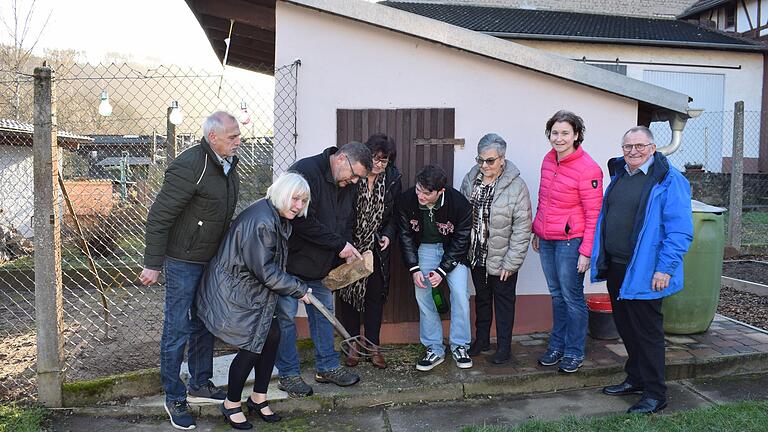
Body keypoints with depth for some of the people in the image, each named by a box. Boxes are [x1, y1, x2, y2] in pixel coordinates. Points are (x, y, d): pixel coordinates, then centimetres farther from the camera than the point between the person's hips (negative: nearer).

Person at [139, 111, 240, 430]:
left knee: (204, 324, 18)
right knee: (178, 330, 2)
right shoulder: (189, 166, -23)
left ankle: (200, 384, 34)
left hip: (212, 260, 9)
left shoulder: (227, 164, 5)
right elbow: (158, 216, -21)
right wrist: (153, 264, -17)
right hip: (184, 261, -9)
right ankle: (175, 400, 15)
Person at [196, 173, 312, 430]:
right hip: (232, 291, -10)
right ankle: (231, 404, 17)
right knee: (252, 346, -5)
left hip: (252, 290, 10)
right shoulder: (261, 220, -28)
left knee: (272, 335, 7)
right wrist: (299, 289, -16)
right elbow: (264, 269, -25)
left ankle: (258, 398, 23)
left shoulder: (278, 218, 4)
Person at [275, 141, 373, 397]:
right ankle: (287, 374, 15)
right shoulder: (305, 171, -23)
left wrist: (348, 251, -3)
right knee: (286, 315, 1)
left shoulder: (346, 185, 4)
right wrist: (340, 245, -24)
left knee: (324, 311, 14)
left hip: (322, 264, 8)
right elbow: (303, 221, -30)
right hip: (292, 260, -8)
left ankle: (326, 367, 27)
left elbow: (347, 223, 15)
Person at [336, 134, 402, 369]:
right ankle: (353, 346, 20)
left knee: (375, 295, 7)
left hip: (377, 248, 2)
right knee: (349, 293, 6)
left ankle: (373, 347, 19)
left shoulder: (393, 178, -2)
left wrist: (388, 234, -10)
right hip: (349, 245, -2)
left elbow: (395, 214, 6)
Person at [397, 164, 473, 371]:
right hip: (424, 247, 2)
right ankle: (434, 349, 6)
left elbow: (461, 240, -17)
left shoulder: (459, 203, -27)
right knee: (422, 294, -7)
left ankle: (459, 346, 5)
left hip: (453, 249, -2)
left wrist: (442, 270, -20)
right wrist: (414, 269, -13)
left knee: (460, 292, -13)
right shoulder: (406, 200, -21)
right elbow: (405, 235, -8)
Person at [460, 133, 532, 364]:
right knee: (481, 298, 19)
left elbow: (522, 228, -15)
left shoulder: (516, 185, -17)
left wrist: (511, 262, -16)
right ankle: (481, 339, 36)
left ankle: (504, 345, 27)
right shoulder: (470, 179, -3)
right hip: (476, 254, 4)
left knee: (503, 300, 12)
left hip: (502, 258, -4)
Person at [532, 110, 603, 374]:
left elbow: (594, 214, -14)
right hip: (546, 240, 7)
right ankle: (557, 346, 28)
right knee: (557, 295, 16)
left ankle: (574, 352, 17)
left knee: (572, 297, 3)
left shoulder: (587, 169, -15)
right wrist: (537, 232, 17)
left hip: (570, 241, -7)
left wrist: (586, 251, -16)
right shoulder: (549, 160, 7)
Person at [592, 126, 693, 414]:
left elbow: (680, 231, -17)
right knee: (625, 326, 17)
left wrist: (665, 269, -21)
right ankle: (635, 379, 34)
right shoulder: (618, 175, 12)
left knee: (647, 332, 2)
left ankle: (655, 395, 15)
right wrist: (601, 259, 16)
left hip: (644, 273, -7)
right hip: (615, 268, 8)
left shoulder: (669, 181, -12)